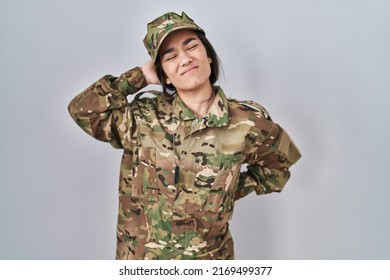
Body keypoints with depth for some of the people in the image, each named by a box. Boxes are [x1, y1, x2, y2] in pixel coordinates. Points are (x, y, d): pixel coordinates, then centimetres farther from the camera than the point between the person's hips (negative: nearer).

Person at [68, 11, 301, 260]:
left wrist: (230, 191, -3)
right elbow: (83, 109, -7)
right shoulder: (143, 117, -8)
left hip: (207, 258, 0)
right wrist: (141, 76, -9)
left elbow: (277, 167, 5)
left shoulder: (246, 123, -12)